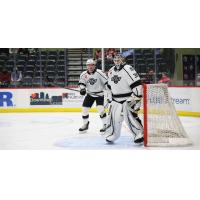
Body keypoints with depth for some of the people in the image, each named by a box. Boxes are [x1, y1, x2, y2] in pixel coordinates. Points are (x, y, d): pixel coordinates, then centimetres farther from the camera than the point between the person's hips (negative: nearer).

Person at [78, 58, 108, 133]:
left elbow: (106, 82, -17)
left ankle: (105, 125, -4)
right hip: (90, 94, 5)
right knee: (84, 108, 1)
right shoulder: (84, 74, -7)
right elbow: (81, 82, 6)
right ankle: (85, 124, 22)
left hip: (99, 94, -4)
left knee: (100, 109, -19)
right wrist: (82, 88, -14)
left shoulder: (99, 73, -19)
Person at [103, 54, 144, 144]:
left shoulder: (128, 69, -15)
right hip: (116, 99, 7)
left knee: (130, 116, -15)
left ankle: (140, 135, -6)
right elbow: (110, 86, 24)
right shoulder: (111, 71, 10)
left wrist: (135, 97, -23)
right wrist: (110, 96, 21)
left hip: (129, 98, -7)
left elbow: (137, 84, -20)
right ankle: (111, 135, 22)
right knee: (113, 117, 6)